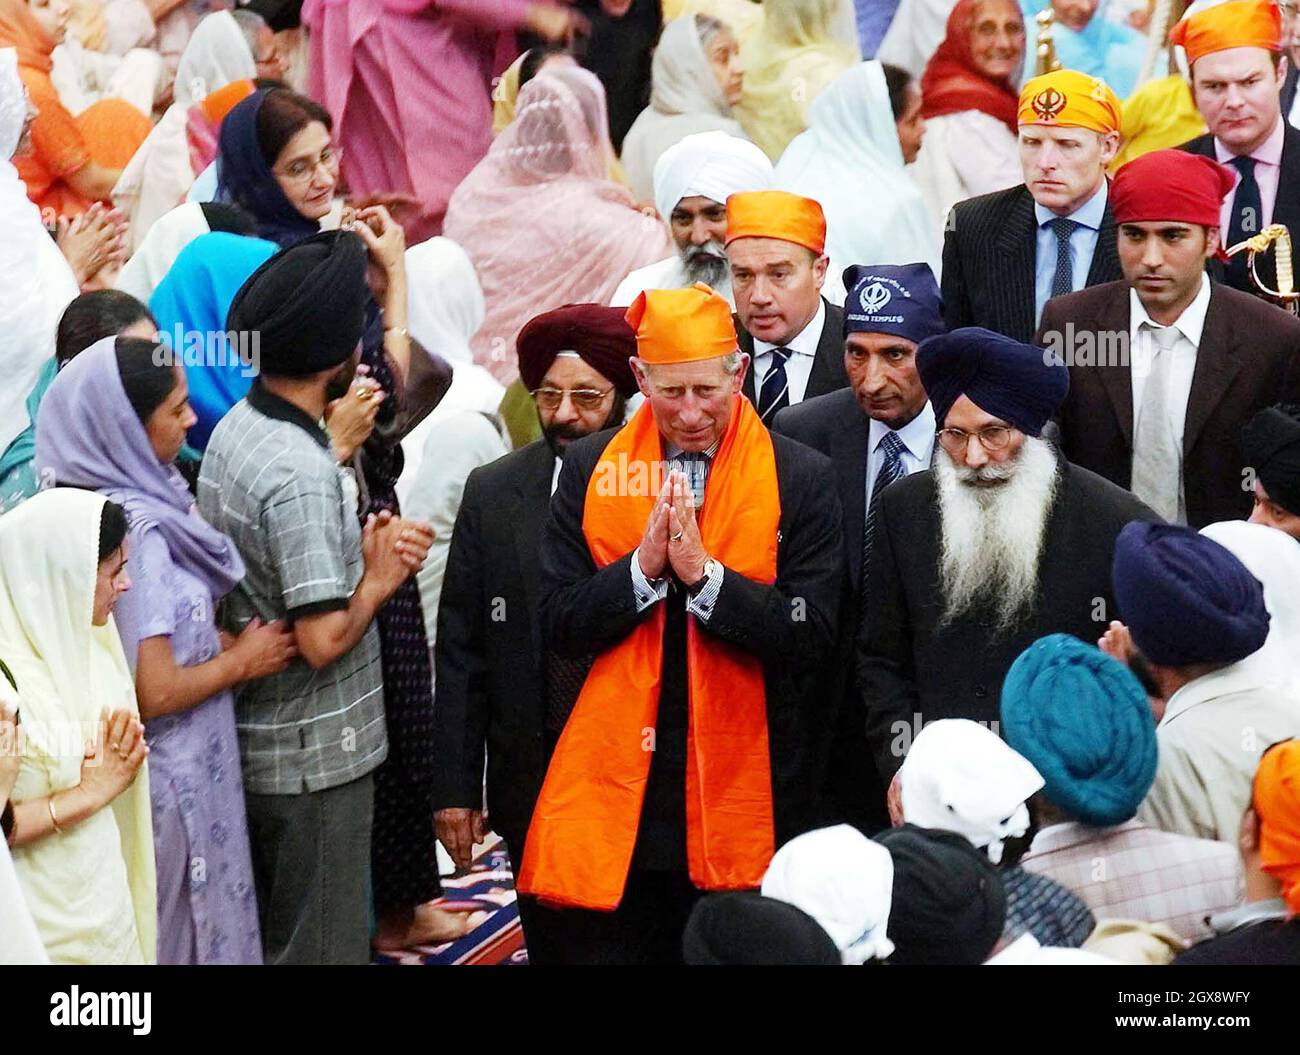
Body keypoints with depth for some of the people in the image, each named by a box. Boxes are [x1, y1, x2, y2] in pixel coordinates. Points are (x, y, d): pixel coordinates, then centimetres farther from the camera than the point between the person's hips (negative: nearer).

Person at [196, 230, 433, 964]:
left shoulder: (235, 430, 4)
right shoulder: (302, 474, -25)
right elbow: (325, 639, -27)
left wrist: (359, 550, 0)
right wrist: (380, 577, -10)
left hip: (257, 745, 9)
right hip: (314, 762, -9)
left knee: (273, 938, 20)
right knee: (324, 950, 2)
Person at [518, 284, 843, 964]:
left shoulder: (800, 479, -1)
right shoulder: (590, 469, 5)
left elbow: (812, 638, -8)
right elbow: (557, 626, 1)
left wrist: (703, 572, -18)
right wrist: (643, 567, -14)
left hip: (741, 797, -1)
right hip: (613, 794, 2)